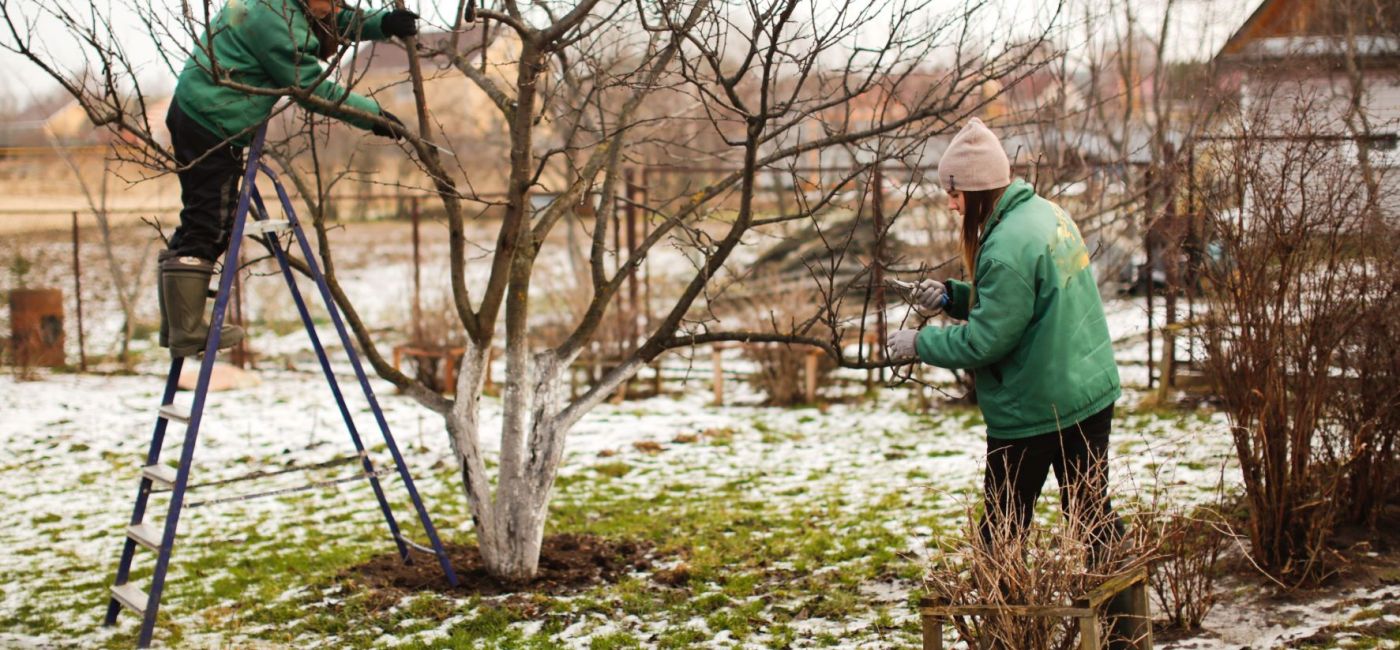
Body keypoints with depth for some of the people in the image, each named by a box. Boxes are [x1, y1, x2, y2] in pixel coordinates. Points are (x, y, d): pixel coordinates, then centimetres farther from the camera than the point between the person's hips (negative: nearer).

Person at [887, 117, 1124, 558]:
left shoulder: (1007, 248, -23)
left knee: (1003, 529, 6)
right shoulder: (1049, 214, 5)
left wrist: (920, 343, -8)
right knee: (1092, 511, 16)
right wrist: (952, 295, 5)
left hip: (1032, 411, -9)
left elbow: (984, 342, -20)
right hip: (1092, 393, 9)